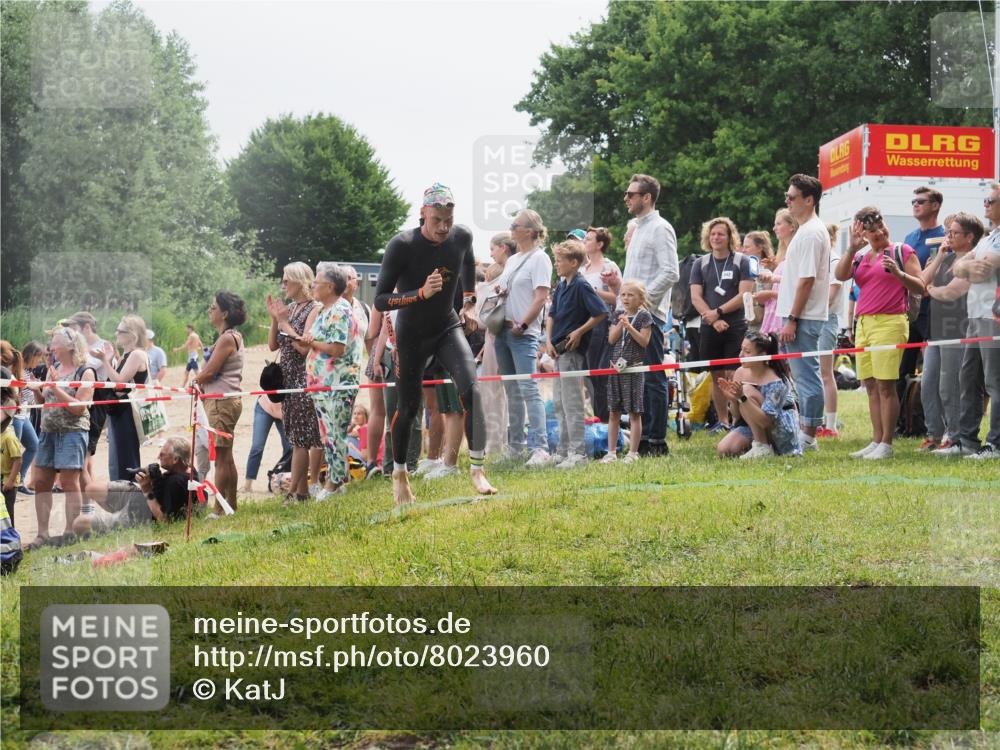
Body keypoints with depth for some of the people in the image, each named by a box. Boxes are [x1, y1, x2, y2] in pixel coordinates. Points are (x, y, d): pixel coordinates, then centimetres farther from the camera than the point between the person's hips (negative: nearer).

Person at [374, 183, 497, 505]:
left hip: (448, 328, 3)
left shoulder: (461, 237, -11)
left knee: (471, 389, -20)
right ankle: (399, 473, 29)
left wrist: (469, 303, 13)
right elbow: (380, 299, -24)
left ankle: (478, 469, -19)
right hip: (411, 335, -3)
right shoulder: (402, 245, -24)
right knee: (408, 408, 5)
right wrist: (421, 293, -36)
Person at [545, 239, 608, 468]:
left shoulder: (581, 286, -12)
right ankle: (564, 450, 20)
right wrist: (549, 341, 4)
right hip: (559, 350, 9)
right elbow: (551, 315, 17)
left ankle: (577, 452, -7)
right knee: (560, 404, 13)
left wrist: (579, 332, -15)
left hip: (573, 350, -9)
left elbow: (602, 312, -17)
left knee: (572, 402, -9)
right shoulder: (561, 286, 12)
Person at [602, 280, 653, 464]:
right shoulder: (618, 315, 11)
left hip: (634, 368, -5)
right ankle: (611, 452, 12)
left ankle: (633, 452, 3)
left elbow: (644, 341, -10)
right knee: (613, 412, 7)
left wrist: (629, 326, -18)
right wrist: (620, 324, -11)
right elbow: (611, 339, 4)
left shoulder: (644, 316, -3)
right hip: (616, 366, 5)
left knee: (634, 412, -1)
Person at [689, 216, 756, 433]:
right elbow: (696, 297, 3)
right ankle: (722, 421, 16)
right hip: (709, 328, 3)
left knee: (733, 375, -9)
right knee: (717, 376, 8)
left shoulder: (742, 262, 1)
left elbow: (744, 294, -8)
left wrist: (718, 312, -13)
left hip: (736, 327, -3)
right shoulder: (700, 265, 10)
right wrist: (713, 320, -11)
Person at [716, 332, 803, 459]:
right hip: (754, 428, 6)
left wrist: (742, 397, -40)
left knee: (748, 391, -25)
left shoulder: (775, 382, -23)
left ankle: (762, 448, -19)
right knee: (724, 450, -17)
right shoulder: (740, 374, -4)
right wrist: (733, 399, -20)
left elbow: (766, 421, -31)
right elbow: (738, 416, 2)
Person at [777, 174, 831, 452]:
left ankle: (808, 436, -5)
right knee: (803, 375, 12)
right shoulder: (807, 230, 18)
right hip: (801, 317, 11)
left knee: (806, 376, -7)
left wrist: (792, 320, -21)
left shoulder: (811, 233, -15)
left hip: (803, 318, -11)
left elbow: (806, 280, -20)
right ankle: (806, 434, 17)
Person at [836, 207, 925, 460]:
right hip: (864, 323, 6)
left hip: (890, 323, -6)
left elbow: (920, 288, -1)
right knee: (871, 386, 6)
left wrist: (898, 273, -17)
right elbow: (841, 275, 1)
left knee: (885, 385, -10)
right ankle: (876, 441, 9)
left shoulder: (902, 251, 4)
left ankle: (886, 444, -10)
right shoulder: (859, 257, 19)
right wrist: (852, 248, -8)